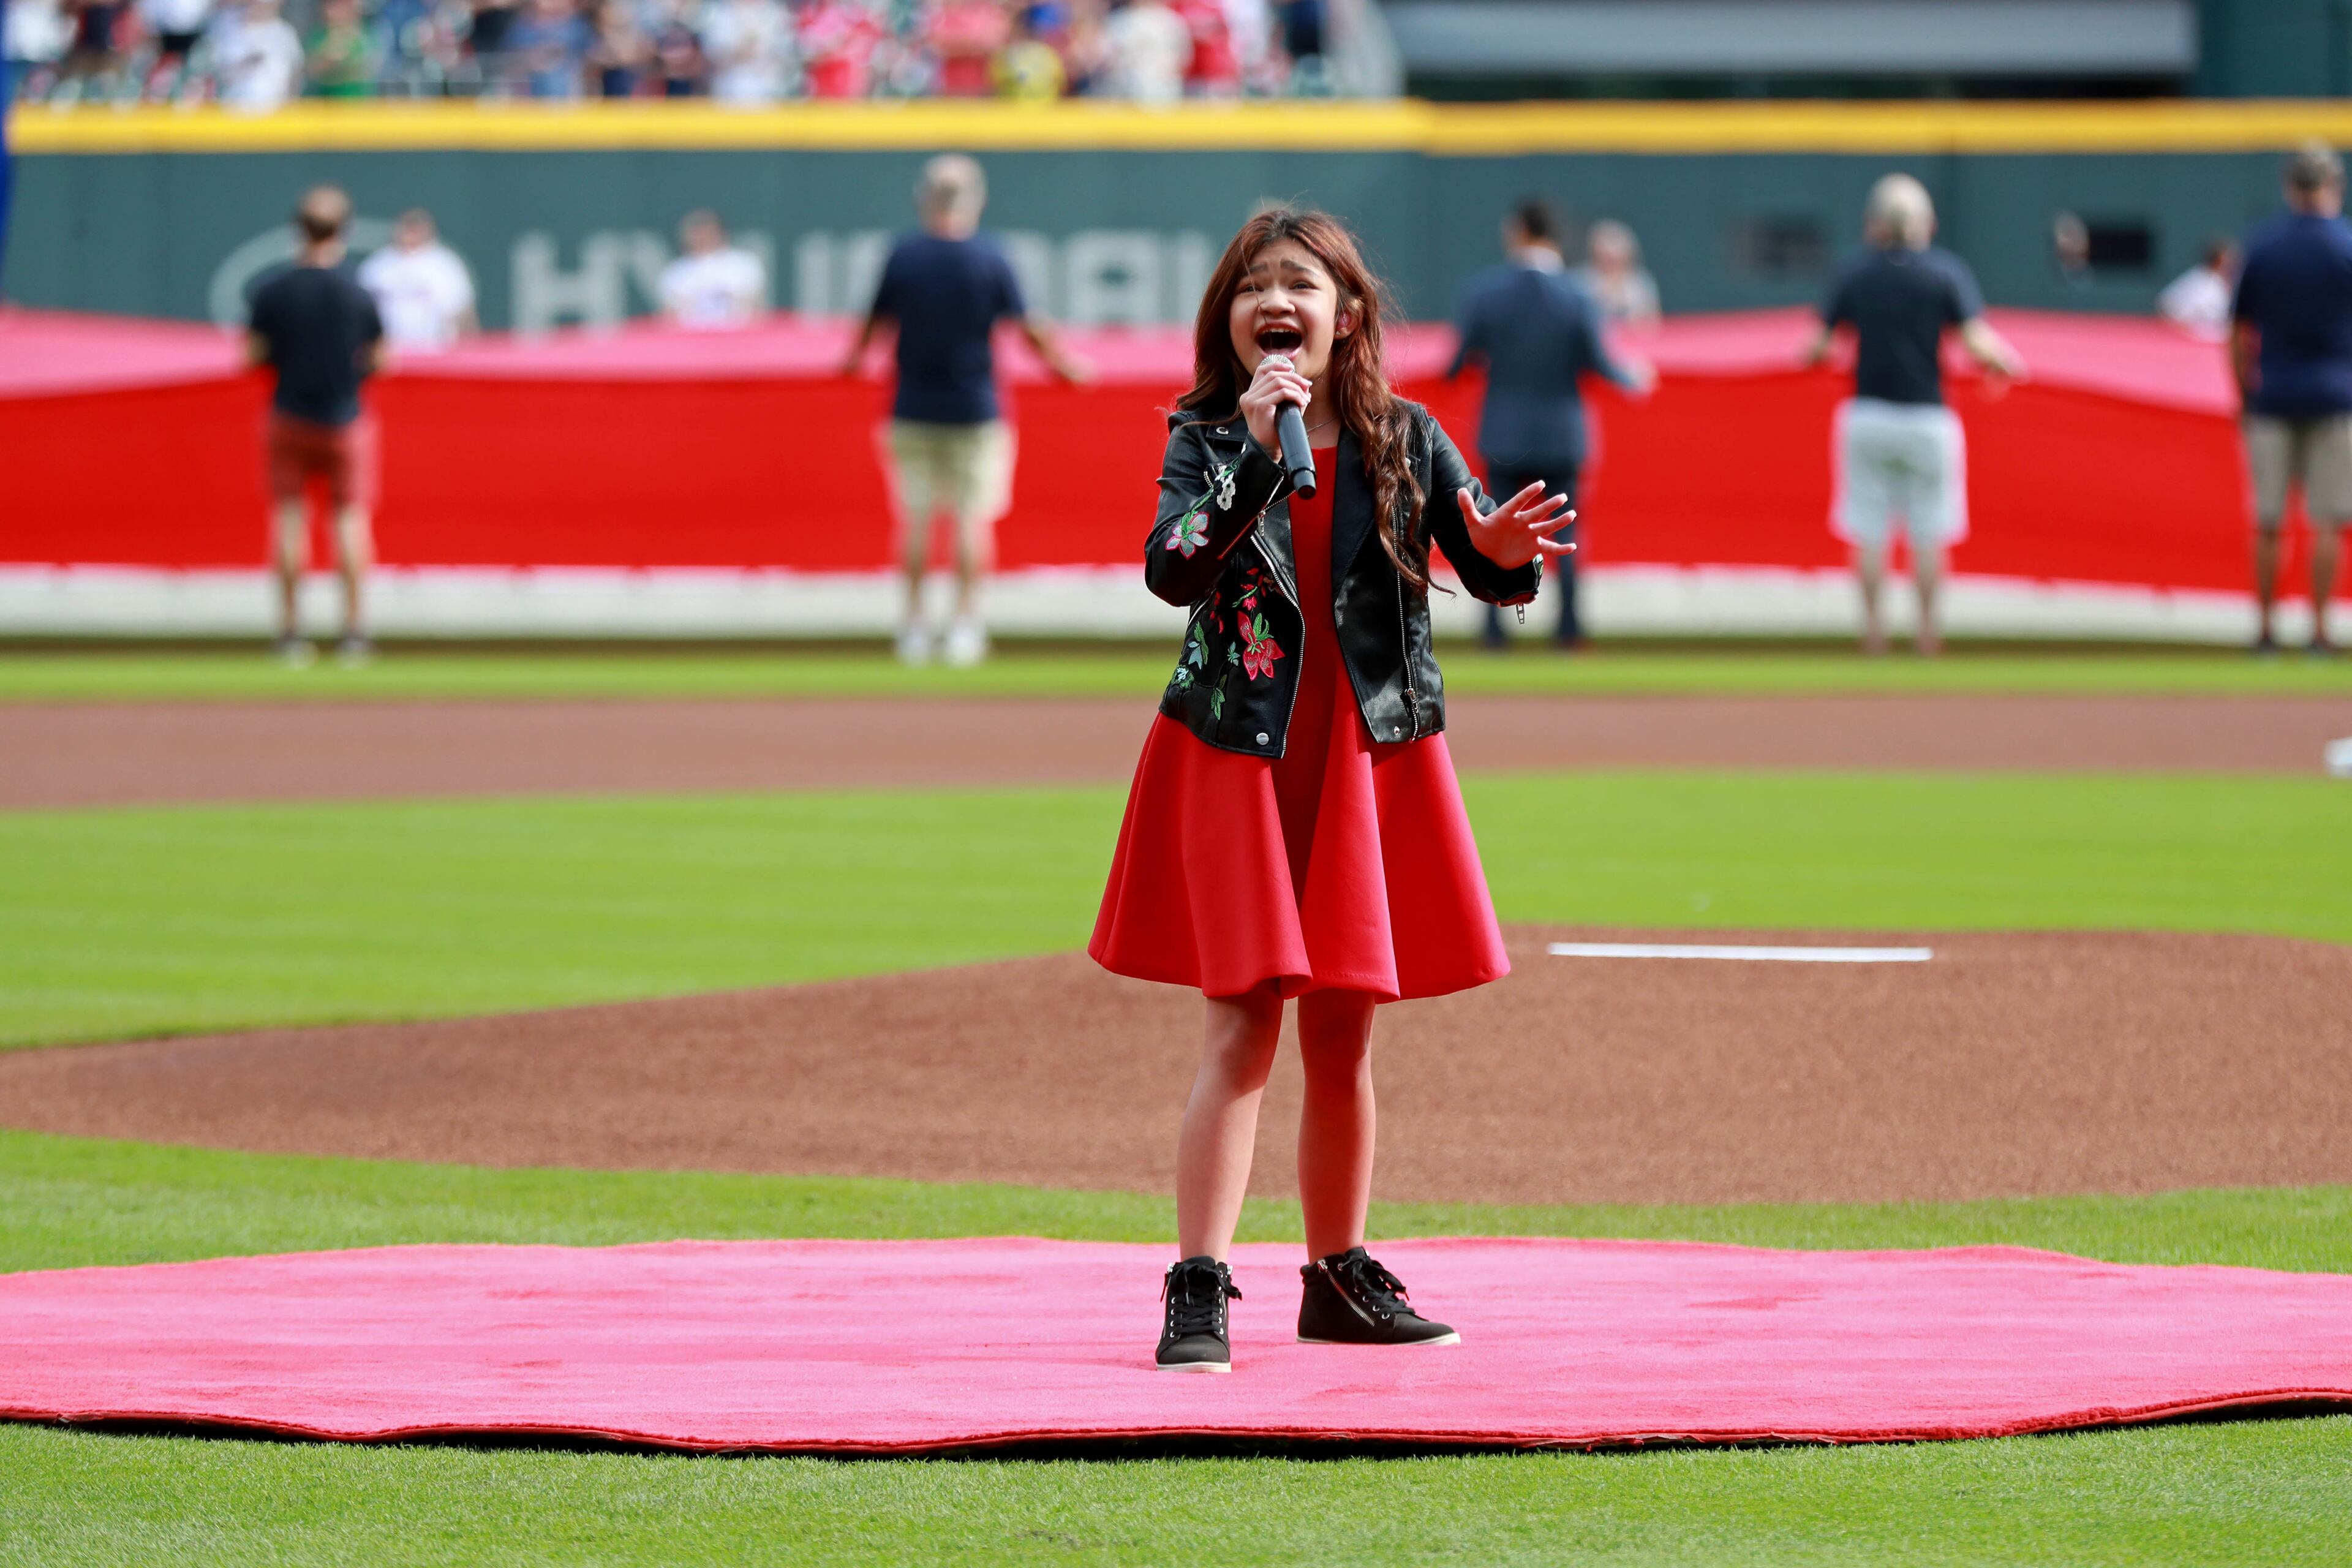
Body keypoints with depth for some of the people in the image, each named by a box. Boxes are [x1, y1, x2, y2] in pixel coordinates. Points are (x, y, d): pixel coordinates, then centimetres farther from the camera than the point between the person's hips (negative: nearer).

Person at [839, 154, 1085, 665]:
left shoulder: (903, 256, -6)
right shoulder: (989, 259, -8)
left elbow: (878, 320, 4)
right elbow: (1026, 326, -4)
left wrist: (854, 359, 24)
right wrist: (1064, 365, 12)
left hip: (913, 408, 1)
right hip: (974, 409, -1)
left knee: (916, 517, 8)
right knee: (972, 516, 5)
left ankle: (914, 624, 8)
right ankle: (965, 622, 0)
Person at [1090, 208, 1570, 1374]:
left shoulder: (1404, 440, 2)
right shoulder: (1206, 440, -3)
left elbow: (1494, 570, 1)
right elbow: (1171, 571, -20)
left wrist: (1507, 552, -22)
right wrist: (1255, 451, -27)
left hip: (1369, 755, 3)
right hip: (1235, 754, -3)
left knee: (1342, 1033, 9)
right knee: (1245, 1020, -11)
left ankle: (1339, 1277, 21)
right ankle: (1198, 1288, -12)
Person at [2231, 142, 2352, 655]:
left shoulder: (2261, 246, 3)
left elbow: (2239, 336, 5)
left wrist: (2246, 399, 13)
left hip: (2272, 397, 2)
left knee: (2268, 521, 5)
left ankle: (2266, 628, 6)